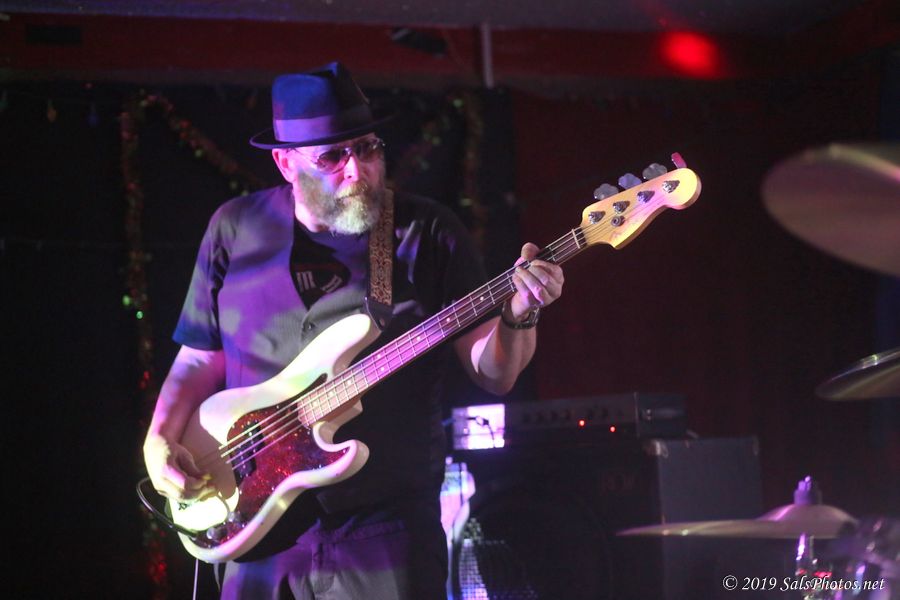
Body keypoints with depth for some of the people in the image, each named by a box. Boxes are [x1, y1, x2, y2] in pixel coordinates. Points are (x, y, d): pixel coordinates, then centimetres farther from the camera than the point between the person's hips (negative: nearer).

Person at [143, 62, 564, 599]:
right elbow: (200, 360, 13)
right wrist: (159, 442, -2)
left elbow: (493, 373, -2)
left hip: (388, 531, -2)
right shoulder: (235, 229, 5)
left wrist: (518, 317, -21)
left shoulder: (427, 232, 0)